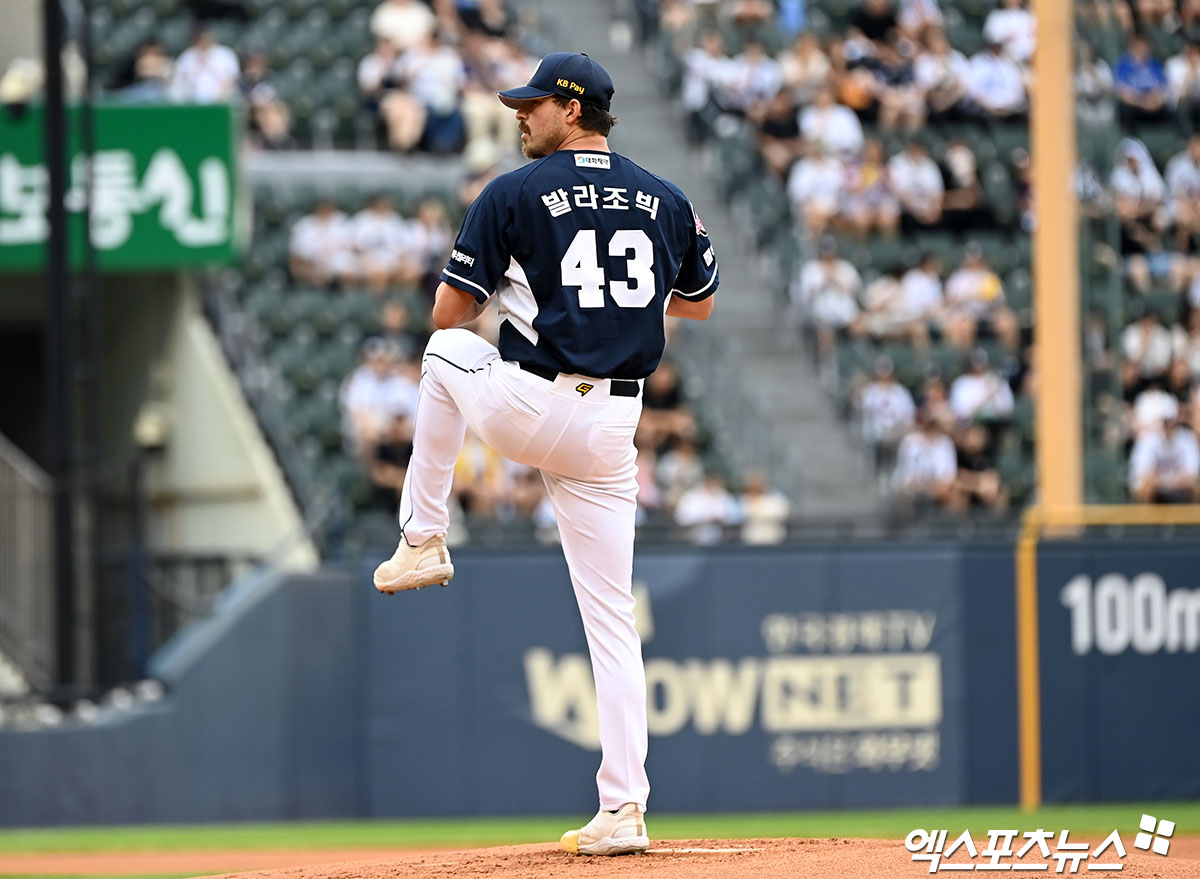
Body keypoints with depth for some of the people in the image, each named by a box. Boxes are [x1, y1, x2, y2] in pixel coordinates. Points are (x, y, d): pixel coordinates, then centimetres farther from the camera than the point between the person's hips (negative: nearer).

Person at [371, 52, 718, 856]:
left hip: (527, 408, -4)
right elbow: (699, 303, 24)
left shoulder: (515, 195, -4)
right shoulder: (667, 201, 10)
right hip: (612, 428, 4)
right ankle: (624, 811, 0)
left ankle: (423, 541, 30)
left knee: (447, 347, 30)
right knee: (611, 617, 7)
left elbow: (448, 313, -1)